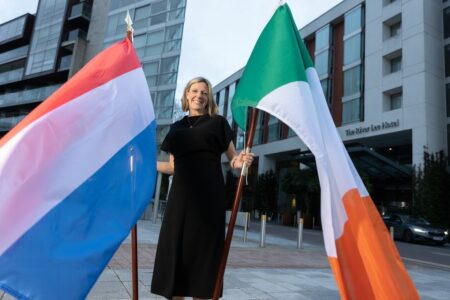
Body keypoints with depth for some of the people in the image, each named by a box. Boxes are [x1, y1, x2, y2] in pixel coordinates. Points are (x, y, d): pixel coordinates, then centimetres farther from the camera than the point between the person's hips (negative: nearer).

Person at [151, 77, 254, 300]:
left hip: (208, 195, -3)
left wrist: (241, 162, -16)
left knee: (203, 250, 0)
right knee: (175, 249, 4)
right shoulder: (176, 127, 17)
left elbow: (233, 159, 6)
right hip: (181, 195, 4)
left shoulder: (218, 123, 7)